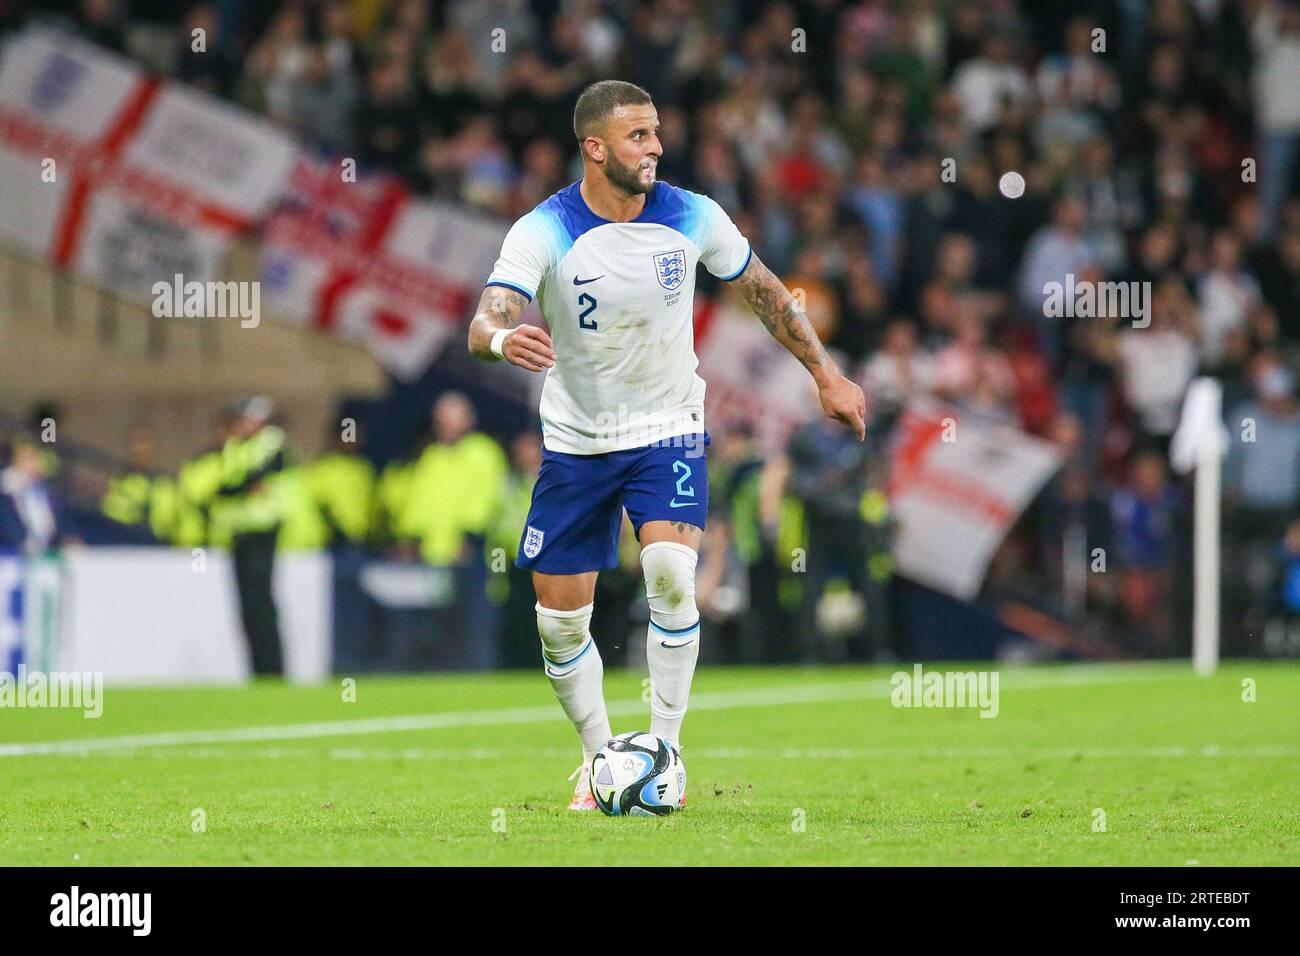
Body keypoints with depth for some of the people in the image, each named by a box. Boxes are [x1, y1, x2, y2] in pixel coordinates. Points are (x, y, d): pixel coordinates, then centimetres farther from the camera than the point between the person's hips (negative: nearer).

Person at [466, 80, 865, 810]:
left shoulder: (692, 218, -9)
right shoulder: (542, 234, -16)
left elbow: (765, 290, 8)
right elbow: (486, 324, -29)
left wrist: (826, 373, 10)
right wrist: (503, 338, -53)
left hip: (669, 431, 0)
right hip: (576, 441, 0)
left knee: (672, 573, -24)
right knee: (560, 620, 1)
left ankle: (664, 750, -11)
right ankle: (600, 760, 24)